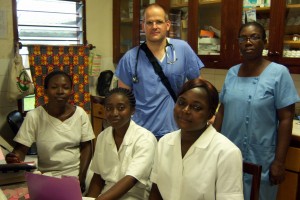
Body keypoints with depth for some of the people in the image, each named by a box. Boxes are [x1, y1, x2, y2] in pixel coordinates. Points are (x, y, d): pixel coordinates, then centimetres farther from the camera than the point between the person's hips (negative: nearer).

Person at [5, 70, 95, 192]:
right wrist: (14, 157, -32)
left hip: (76, 173, 2)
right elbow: (21, 149, -9)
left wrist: (82, 177, -8)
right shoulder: (34, 116, -8)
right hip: (47, 175, -1)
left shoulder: (80, 113, -2)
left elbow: (86, 147, 2)